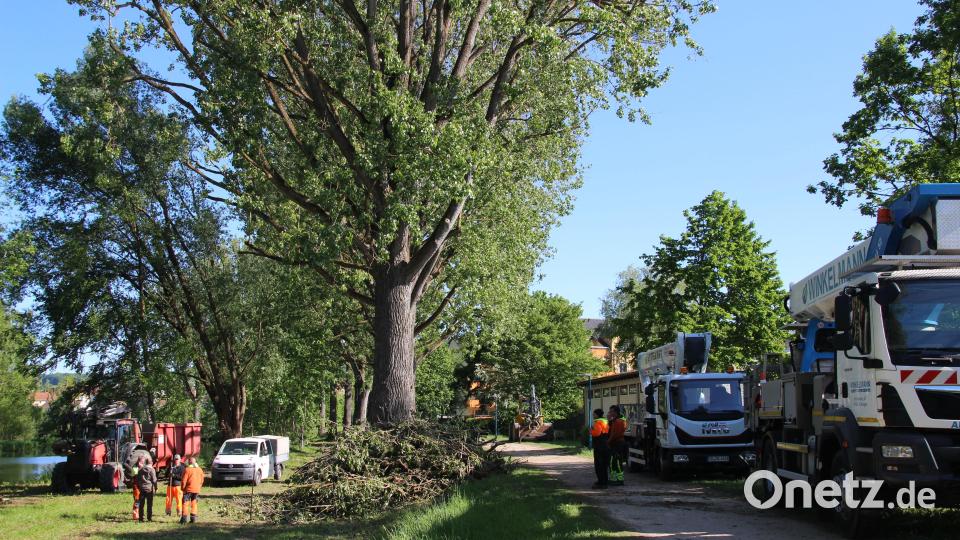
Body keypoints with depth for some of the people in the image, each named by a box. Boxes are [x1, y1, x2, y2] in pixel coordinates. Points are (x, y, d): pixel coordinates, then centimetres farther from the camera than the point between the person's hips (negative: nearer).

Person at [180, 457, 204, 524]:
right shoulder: (200, 469, 7)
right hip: (197, 490, 5)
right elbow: (202, 480, 12)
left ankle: (184, 518, -4)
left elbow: (184, 480, -10)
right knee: (194, 503, 12)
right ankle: (193, 518, 8)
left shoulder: (187, 469, -9)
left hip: (189, 489, -5)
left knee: (185, 503, 2)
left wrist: (183, 488, 1)